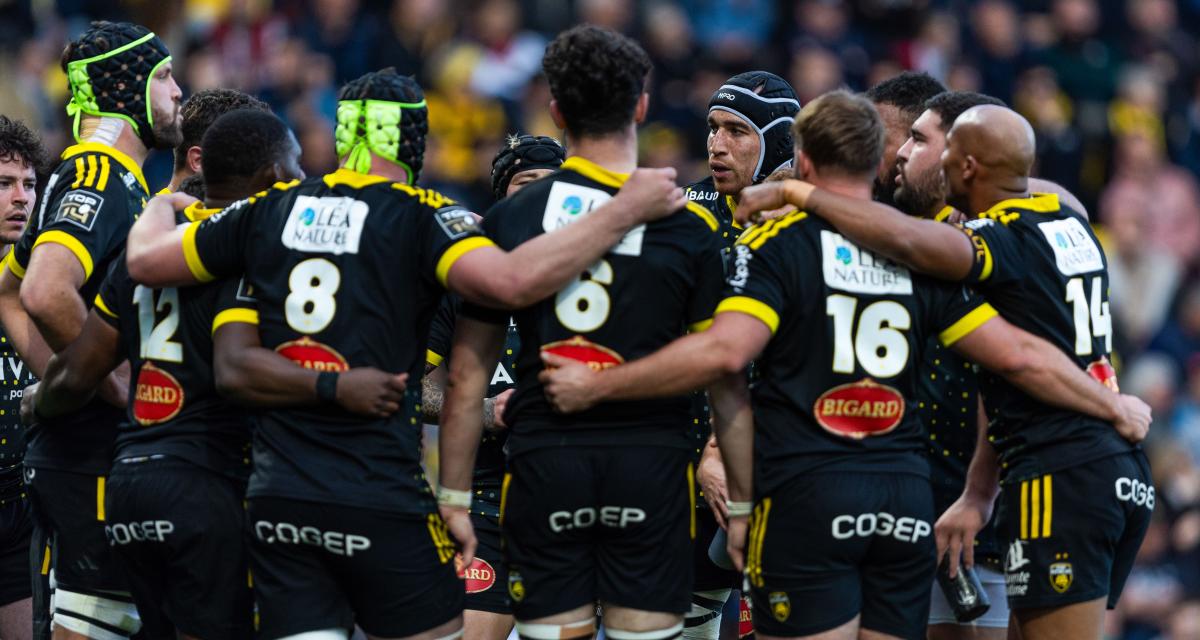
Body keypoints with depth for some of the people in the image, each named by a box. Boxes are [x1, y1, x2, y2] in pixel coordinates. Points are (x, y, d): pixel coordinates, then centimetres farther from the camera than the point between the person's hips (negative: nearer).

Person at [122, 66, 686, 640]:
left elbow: (146, 261, 18)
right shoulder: (421, 215, -5)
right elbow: (509, 281, -23)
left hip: (275, 500, 4)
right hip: (381, 501, -4)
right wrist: (626, 210, -16)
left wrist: (160, 207, 41)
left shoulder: (270, 209, 10)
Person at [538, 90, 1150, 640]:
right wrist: (1114, 406, 22)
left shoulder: (775, 243, -3)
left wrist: (594, 385, -13)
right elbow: (1019, 356, 8)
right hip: (905, 499, 4)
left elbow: (723, 351, -18)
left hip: (806, 500, -4)